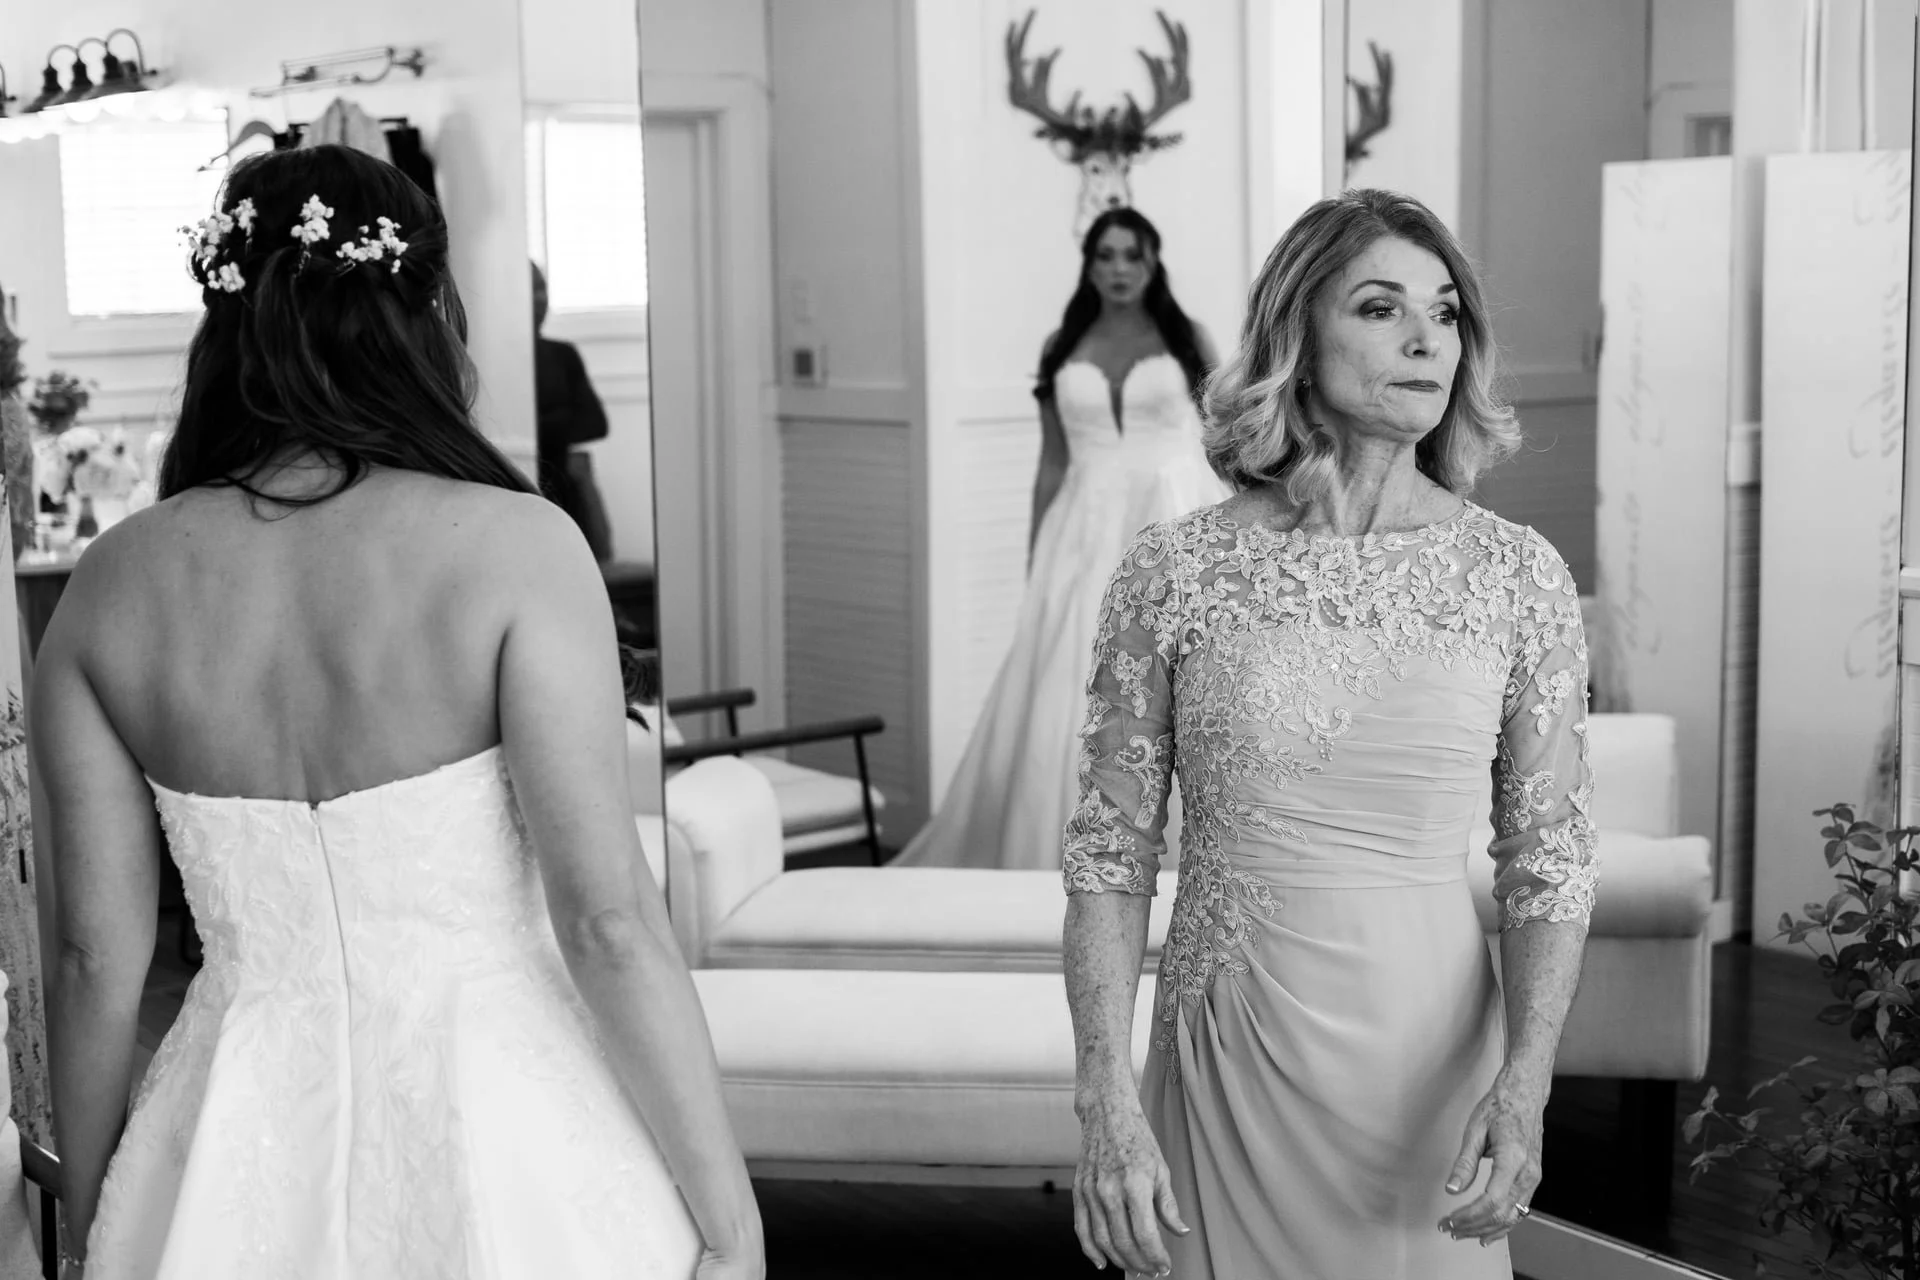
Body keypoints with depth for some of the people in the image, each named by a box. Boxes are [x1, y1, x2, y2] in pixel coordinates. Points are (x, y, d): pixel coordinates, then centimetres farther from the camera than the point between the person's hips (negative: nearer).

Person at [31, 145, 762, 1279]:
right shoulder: (513, 547, -15)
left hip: (239, 1173, 4)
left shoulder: (112, 589, -3)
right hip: (499, 1152, -3)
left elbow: (96, 960, 1)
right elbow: (610, 925, -17)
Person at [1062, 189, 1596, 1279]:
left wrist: (1524, 1084, -14)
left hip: (1431, 1055, 1)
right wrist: (1107, 1104, -11)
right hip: (1228, 1055, -1)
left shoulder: (1519, 575, -4)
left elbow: (1551, 858, -1)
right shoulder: (1174, 572, -7)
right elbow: (1112, 850, -3)